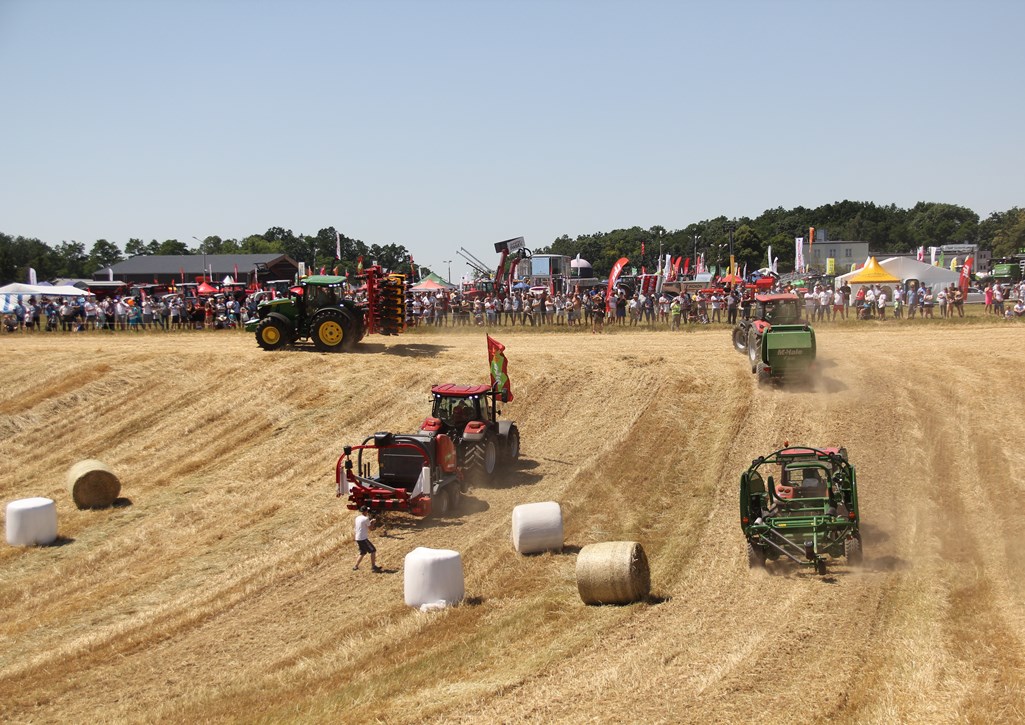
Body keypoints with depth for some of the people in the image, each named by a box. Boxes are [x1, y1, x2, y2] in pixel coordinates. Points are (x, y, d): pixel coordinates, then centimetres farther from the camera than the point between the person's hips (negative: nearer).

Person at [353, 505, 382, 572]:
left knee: (362, 553, 20)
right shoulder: (365, 519, -14)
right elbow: (370, 528, -7)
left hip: (358, 538, 9)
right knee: (373, 550, -1)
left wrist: (370, 522, 21)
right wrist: (373, 522, 9)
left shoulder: (357, 518, 11)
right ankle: (373, 566, -3)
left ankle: (356, 566, 17)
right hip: (363, 538, -9)